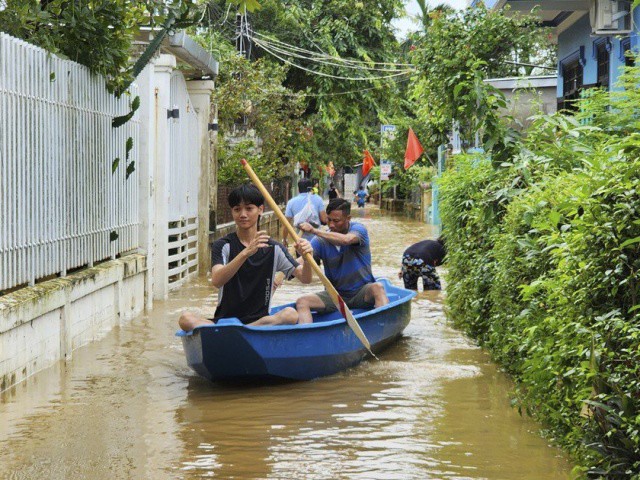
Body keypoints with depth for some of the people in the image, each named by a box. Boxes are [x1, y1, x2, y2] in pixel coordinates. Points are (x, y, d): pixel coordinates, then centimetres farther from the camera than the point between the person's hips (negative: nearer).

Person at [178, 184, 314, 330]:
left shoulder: (273, 249, 7)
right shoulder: (223, 246, 1)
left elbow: (305, 278, -1)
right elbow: (216, 281, -19)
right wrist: (246, 253, -33)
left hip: (260, 319, 2)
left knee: (291, 314, -30)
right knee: (186, 319, -27)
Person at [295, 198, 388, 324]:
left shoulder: (358, 230, -8)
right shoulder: (321, 241, -3)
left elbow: (346, 240, -33)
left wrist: (314, 231, -41)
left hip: (361, 292, -3)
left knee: (377, 287, -34)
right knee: (302, 302, -19)